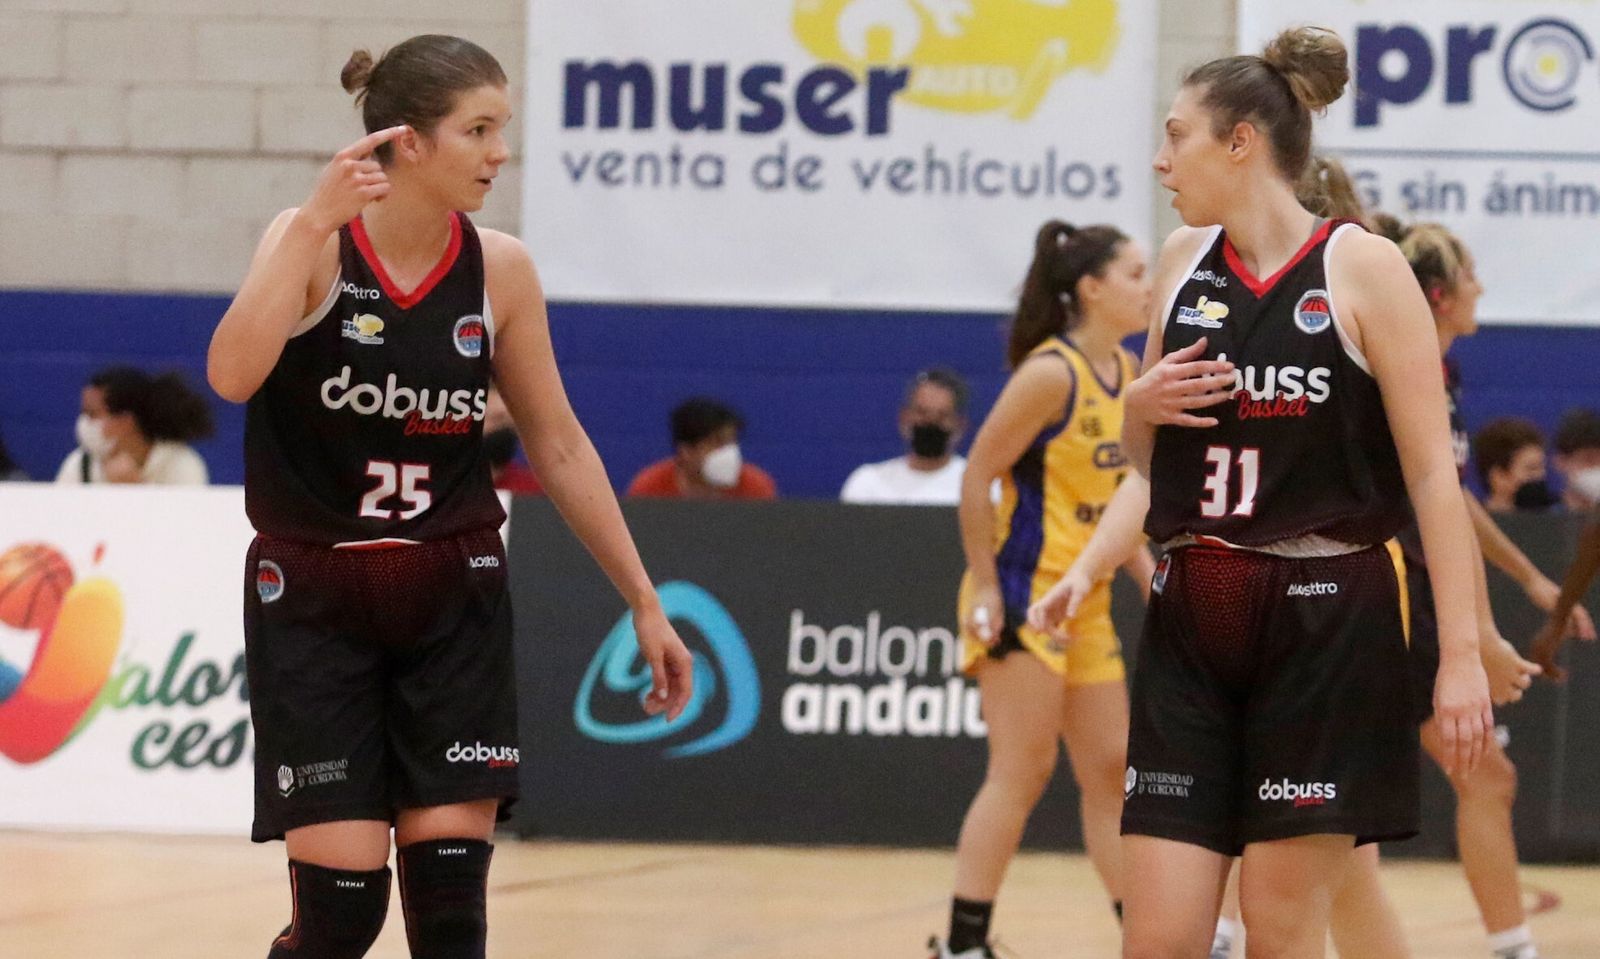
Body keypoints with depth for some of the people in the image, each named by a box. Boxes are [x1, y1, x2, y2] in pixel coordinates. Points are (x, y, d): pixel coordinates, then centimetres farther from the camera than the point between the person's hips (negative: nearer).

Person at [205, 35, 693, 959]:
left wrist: (644, 601, 9)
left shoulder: (500, 270, -1)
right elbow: (232, 374, -31)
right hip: (315, 601, -3)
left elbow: (560, 446, 9)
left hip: (453, 604, 3)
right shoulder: (312, 242, -12)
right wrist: (316, 223, -36)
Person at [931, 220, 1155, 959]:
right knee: (1021, 773, -9)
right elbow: (978, 478, -15)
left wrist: (1146, 570, 10)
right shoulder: (1051, 373, -16)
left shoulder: (1125, 374, 10)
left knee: (1111, 771, 10)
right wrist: (986, 589, -17)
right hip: (1024, 595, -9)